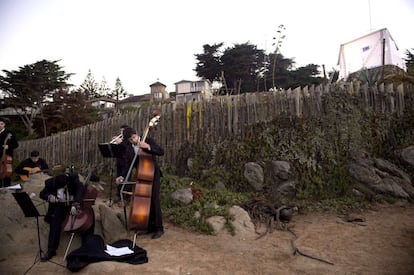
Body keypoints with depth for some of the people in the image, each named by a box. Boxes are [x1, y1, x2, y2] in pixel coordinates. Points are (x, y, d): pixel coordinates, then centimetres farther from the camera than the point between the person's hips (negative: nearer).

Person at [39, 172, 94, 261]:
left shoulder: (73, 177, -21)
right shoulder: (51, 182, -15)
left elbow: (81, 188, -35)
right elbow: (42, 193, 1)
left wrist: (75, 204, -47)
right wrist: (49, 197, -24)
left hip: (74, 203, 0)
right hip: (59, 205, 1)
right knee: (55, 220, -28)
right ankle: (51, 250, -16)